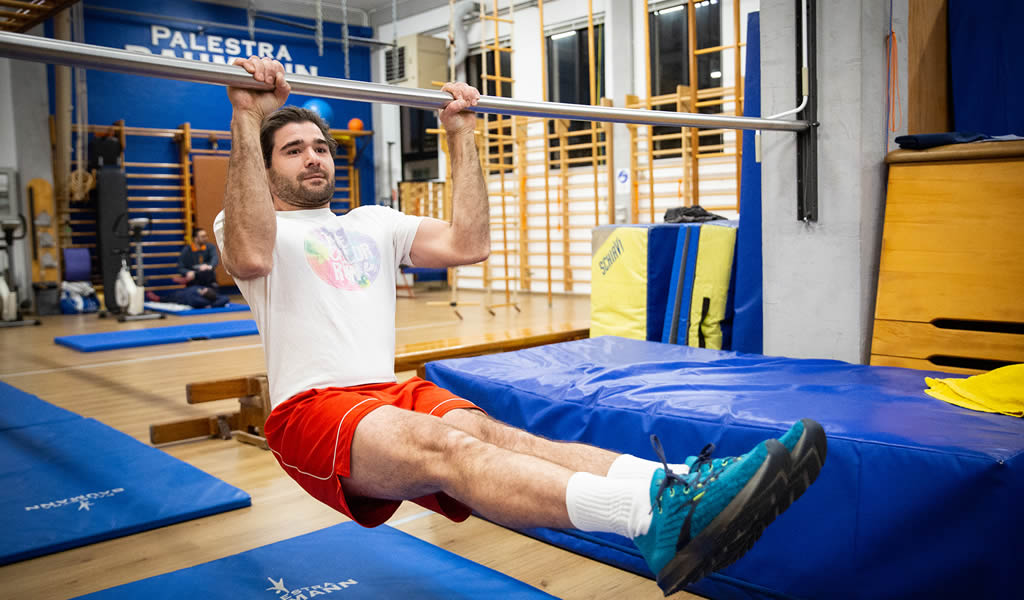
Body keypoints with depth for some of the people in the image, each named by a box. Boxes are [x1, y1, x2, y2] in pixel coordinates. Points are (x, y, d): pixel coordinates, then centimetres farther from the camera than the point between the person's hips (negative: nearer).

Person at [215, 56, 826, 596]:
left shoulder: (373, 222, 24)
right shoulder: (252, 226, 9)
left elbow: (467, 244, 10)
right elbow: (251, 255, -18)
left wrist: (462, 136, 8)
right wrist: (248, 117, -18)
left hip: (394, 393, 5)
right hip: (312, 408, -5)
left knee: (493, 434, -27)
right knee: (442, 444, -35)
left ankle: (675, 488, -49)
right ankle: (654, 514, -58)